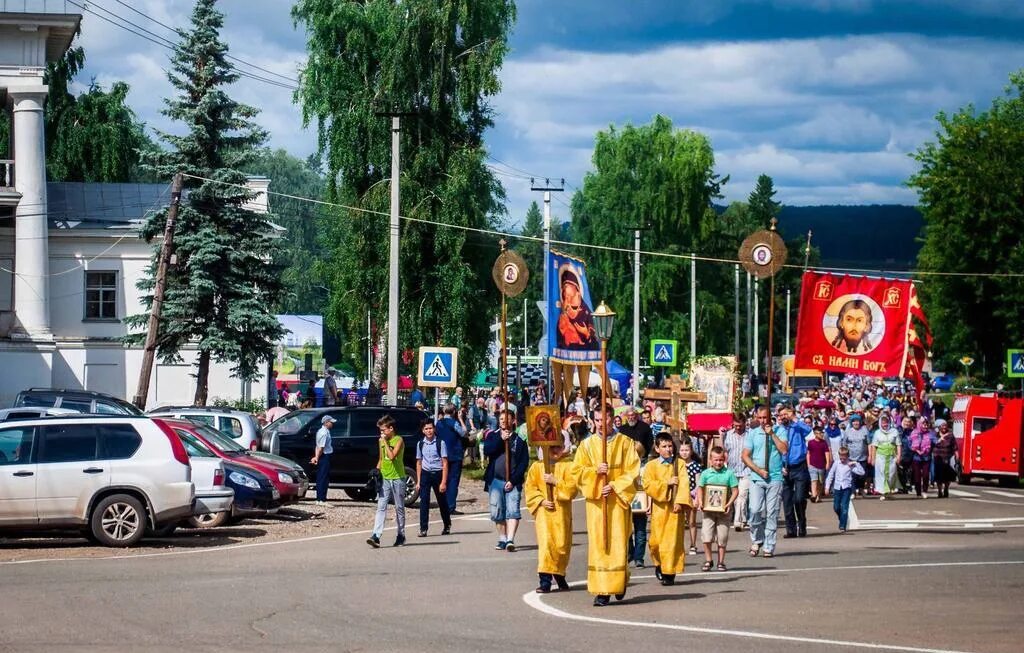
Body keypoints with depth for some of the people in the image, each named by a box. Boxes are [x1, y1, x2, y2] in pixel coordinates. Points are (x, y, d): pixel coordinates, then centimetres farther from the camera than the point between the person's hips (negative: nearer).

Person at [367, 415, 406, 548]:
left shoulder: (398, 440, -9)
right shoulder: (381, 441, 10)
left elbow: (392, 456, -22)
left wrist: (385, 442, -15)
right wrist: (376, 471, 6)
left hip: (397, 478, -5)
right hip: (384, 478, 5)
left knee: (399, 508, 6)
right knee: (381, 507, -7)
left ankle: (401, 535, 18)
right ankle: (376, 536, -16)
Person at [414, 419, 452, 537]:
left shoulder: (440, 443, -7)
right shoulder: (420, 444, 4)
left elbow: (445, 463, -8)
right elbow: (419, 463, 11)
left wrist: (443, 482, -14)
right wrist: (418, 482, 8)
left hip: (438, 473, -2)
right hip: (425, 474, 2)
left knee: (442, 501, 11)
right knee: (424, 501, -8)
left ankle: (447, 526, 29)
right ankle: (423, 529, -8)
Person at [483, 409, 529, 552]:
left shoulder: (519, 439, 3)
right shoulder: (493, 436, 11)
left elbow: (524, 462, -2)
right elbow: (487, 451, -7)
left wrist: (513, 480, -10)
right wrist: (501, 439, -15)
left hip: (513, 482, -2)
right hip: (496, 480, 3)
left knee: (513, 511, -13)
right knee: (497, 512, 4)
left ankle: (510, 540, -21)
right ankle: (502, 539, 14)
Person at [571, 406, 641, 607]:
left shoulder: (624, 443, 4)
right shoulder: (587, 445, 8)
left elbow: (632, 471, -1)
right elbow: (577, 471, 4)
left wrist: (615, 486, -13)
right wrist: (595, 470, -13)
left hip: (618, 500, -1)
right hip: (595, 502, 1)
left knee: (618, 543, -3)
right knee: (598, 545, -4)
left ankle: (619, 583, 16)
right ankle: (601, 591, -4)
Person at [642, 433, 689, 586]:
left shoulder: (679, 464, 5)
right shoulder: (651, 466, 5)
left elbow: (684, 484, -4)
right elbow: (647, 485, -6)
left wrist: (680, 502, -15)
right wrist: (666, 483, -13)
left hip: (675, 508, 0)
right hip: (659, 506, 0)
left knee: (673, 540, -4)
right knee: (657, 540, -1)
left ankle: (669, 572, 2)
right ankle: (659, 564, 25)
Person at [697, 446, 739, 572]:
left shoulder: (729, 473, -4)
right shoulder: (705, 473, 0)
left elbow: (735, 491, -3)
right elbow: (700, 489, 8)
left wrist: (729, 504, -16)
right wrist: (700, 502, -8)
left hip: (724, 511, -1)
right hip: (708, 510, 1)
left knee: (722, 538, 7)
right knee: (706, 537, -7)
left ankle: (721, 562, 19)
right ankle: (708, 561, 7)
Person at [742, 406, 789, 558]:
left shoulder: (780, 431, 5)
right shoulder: (752, 433, 8)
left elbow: (784, 450, -9)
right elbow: (745, 456, 5)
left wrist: (772, 434, -11)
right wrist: (759, 470, -6)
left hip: (775, 478, -1)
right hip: (756, 478, 1)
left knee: (772, 513, 0)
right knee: (755, 510, -12)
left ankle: (769, 547, 6)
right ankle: (757, 540, 9)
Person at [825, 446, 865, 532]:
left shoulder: (851, 464, -1)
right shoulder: (836, 463, 5)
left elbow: (861, 473, -8)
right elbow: (830, 475, 10)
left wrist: (856, 464, -14)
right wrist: (827, 487, 7)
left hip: (847, 487, -3)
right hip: (837, 487, 3)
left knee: (844, 507, -10)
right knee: (836, 507, 6)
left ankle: (842, 526, -9)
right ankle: (842, 520, 33)